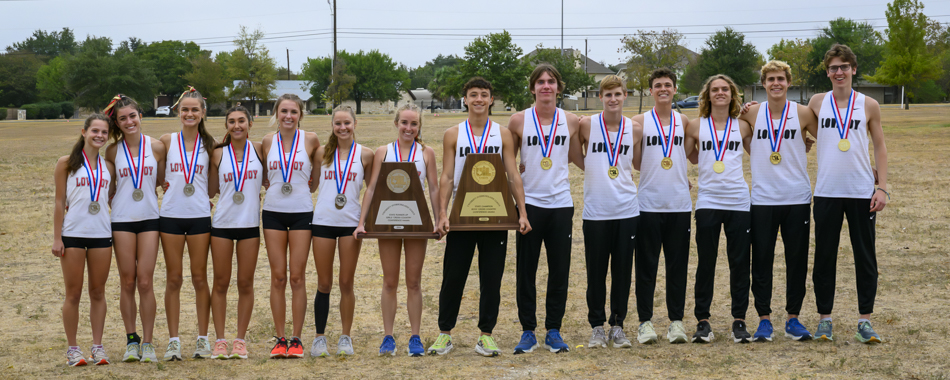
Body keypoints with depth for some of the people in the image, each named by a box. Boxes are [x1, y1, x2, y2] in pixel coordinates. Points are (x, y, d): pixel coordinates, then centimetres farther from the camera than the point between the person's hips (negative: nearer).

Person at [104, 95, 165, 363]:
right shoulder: (113, 151, 3)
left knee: (145, 281, -3)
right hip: (121, 220, 1)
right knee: (127, 282, 4)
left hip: (149, 219, -1)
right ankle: (131, 340, 14)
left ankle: (147, 343, 4)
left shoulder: (156, 147, 1)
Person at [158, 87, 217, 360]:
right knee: (173, 279, 3)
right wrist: (166, 186, -2)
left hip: (200, 216, 0)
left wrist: (208, 197, -3)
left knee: (200, 278, 4)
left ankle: (203, 338, 13)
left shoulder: (209, 144, 4)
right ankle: (173, 340, 9)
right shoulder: (167, 141, 3)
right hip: (170, 215, 0)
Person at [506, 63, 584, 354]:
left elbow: (579, 159, 15)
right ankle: (528, 331, 14)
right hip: (530, 202, -1)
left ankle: (554, 330, 16)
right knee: (526, 270, 3)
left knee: (560, 270, 5)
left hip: (561, 203, 1)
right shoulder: (519, 120, 0)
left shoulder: (571, 121, 4)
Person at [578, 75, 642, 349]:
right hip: (595, 211, -2)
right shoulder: (586, 125, -4)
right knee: (596, 272, 4)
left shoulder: (635, 129, 3)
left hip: (627, 210, 2)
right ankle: (597, 326, 17)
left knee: (623, 271, 6)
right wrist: (591, 169, -3)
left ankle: (617, 325, 18)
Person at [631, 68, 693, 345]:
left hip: (679, 204, 2)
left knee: (678, 264, 5)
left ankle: (676, 320, 13)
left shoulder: (684, 122, 10)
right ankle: (645, 321, 8)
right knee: (646, 265, 1)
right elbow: (636, 163, 1)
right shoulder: (639, 122, 2)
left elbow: (695, 156, 16)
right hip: (649, 204, -2)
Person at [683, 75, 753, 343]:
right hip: (707, 202, -1)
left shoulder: (742, 127, 9)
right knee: (706, 263, 2)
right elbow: (682, 157, 14)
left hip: (738, 201, 1)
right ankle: (702, 321, 9)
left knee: (740, 263, 2)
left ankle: (739, 320, 10)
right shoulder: (696, 126, 7)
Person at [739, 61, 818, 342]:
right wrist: (756, 155, 8)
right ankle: (764, 319, 11)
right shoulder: (751, 114, 2)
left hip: (797, 199, 0)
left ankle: (793, 319, 16)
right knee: (761, 262, 2)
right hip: (762, 200, 1)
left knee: (797, 261, 5)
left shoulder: (803, 114, -1)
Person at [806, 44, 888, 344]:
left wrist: (882, 187, -2)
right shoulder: (818, 102, 4)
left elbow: (880, 147, 6)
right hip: (826, 192, 0)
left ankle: (865, 319, 10)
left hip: (862, 192, 0)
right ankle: (825, 318, 13)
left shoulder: (869, 106, 3)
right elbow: (810, 132, 19)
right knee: (824, 256, 4)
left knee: (865, 256, 3)